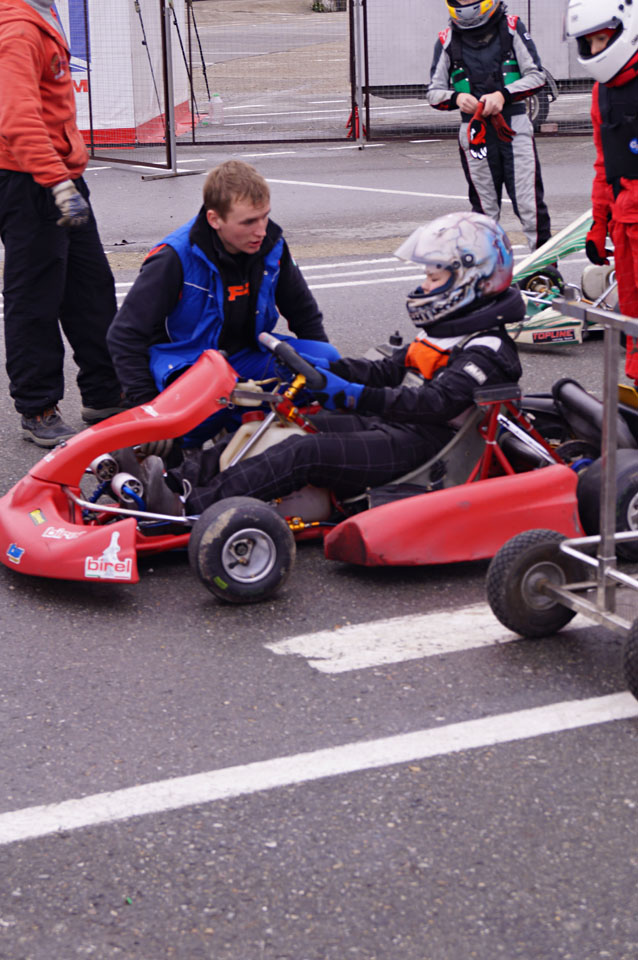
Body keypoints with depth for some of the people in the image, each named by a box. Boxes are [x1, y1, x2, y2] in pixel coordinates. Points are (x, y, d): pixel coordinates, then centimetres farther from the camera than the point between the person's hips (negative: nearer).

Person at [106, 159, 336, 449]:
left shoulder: (272, 245, -4)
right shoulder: (176, 258, -20)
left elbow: (304, 313, 15)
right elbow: (124, 337, -16)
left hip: (249, 358, 5)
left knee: (326, 358, -18)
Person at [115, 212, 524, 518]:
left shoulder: (487, 351, -11)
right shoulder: (442, 334, 21)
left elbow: (436, 402, -25)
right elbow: (386, 372, 20)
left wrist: (354, 396, -30)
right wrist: (323, 367, 6)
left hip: (415, 446, -9)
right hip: (389, 426, 9)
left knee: (303, 453, -26)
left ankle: (190, 507, -33)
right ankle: (181, 478, -16)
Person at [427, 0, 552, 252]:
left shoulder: (512, 28, 4)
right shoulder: (447, 40, 7)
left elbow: (537, 76, 0)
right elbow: (434, 92, 8)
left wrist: (503, 95, -15)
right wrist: (456, 98, -15)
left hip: (514, 128, -1)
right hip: (475, 132, 1)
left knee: (530, 203, -5)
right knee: (484, 208, 5)